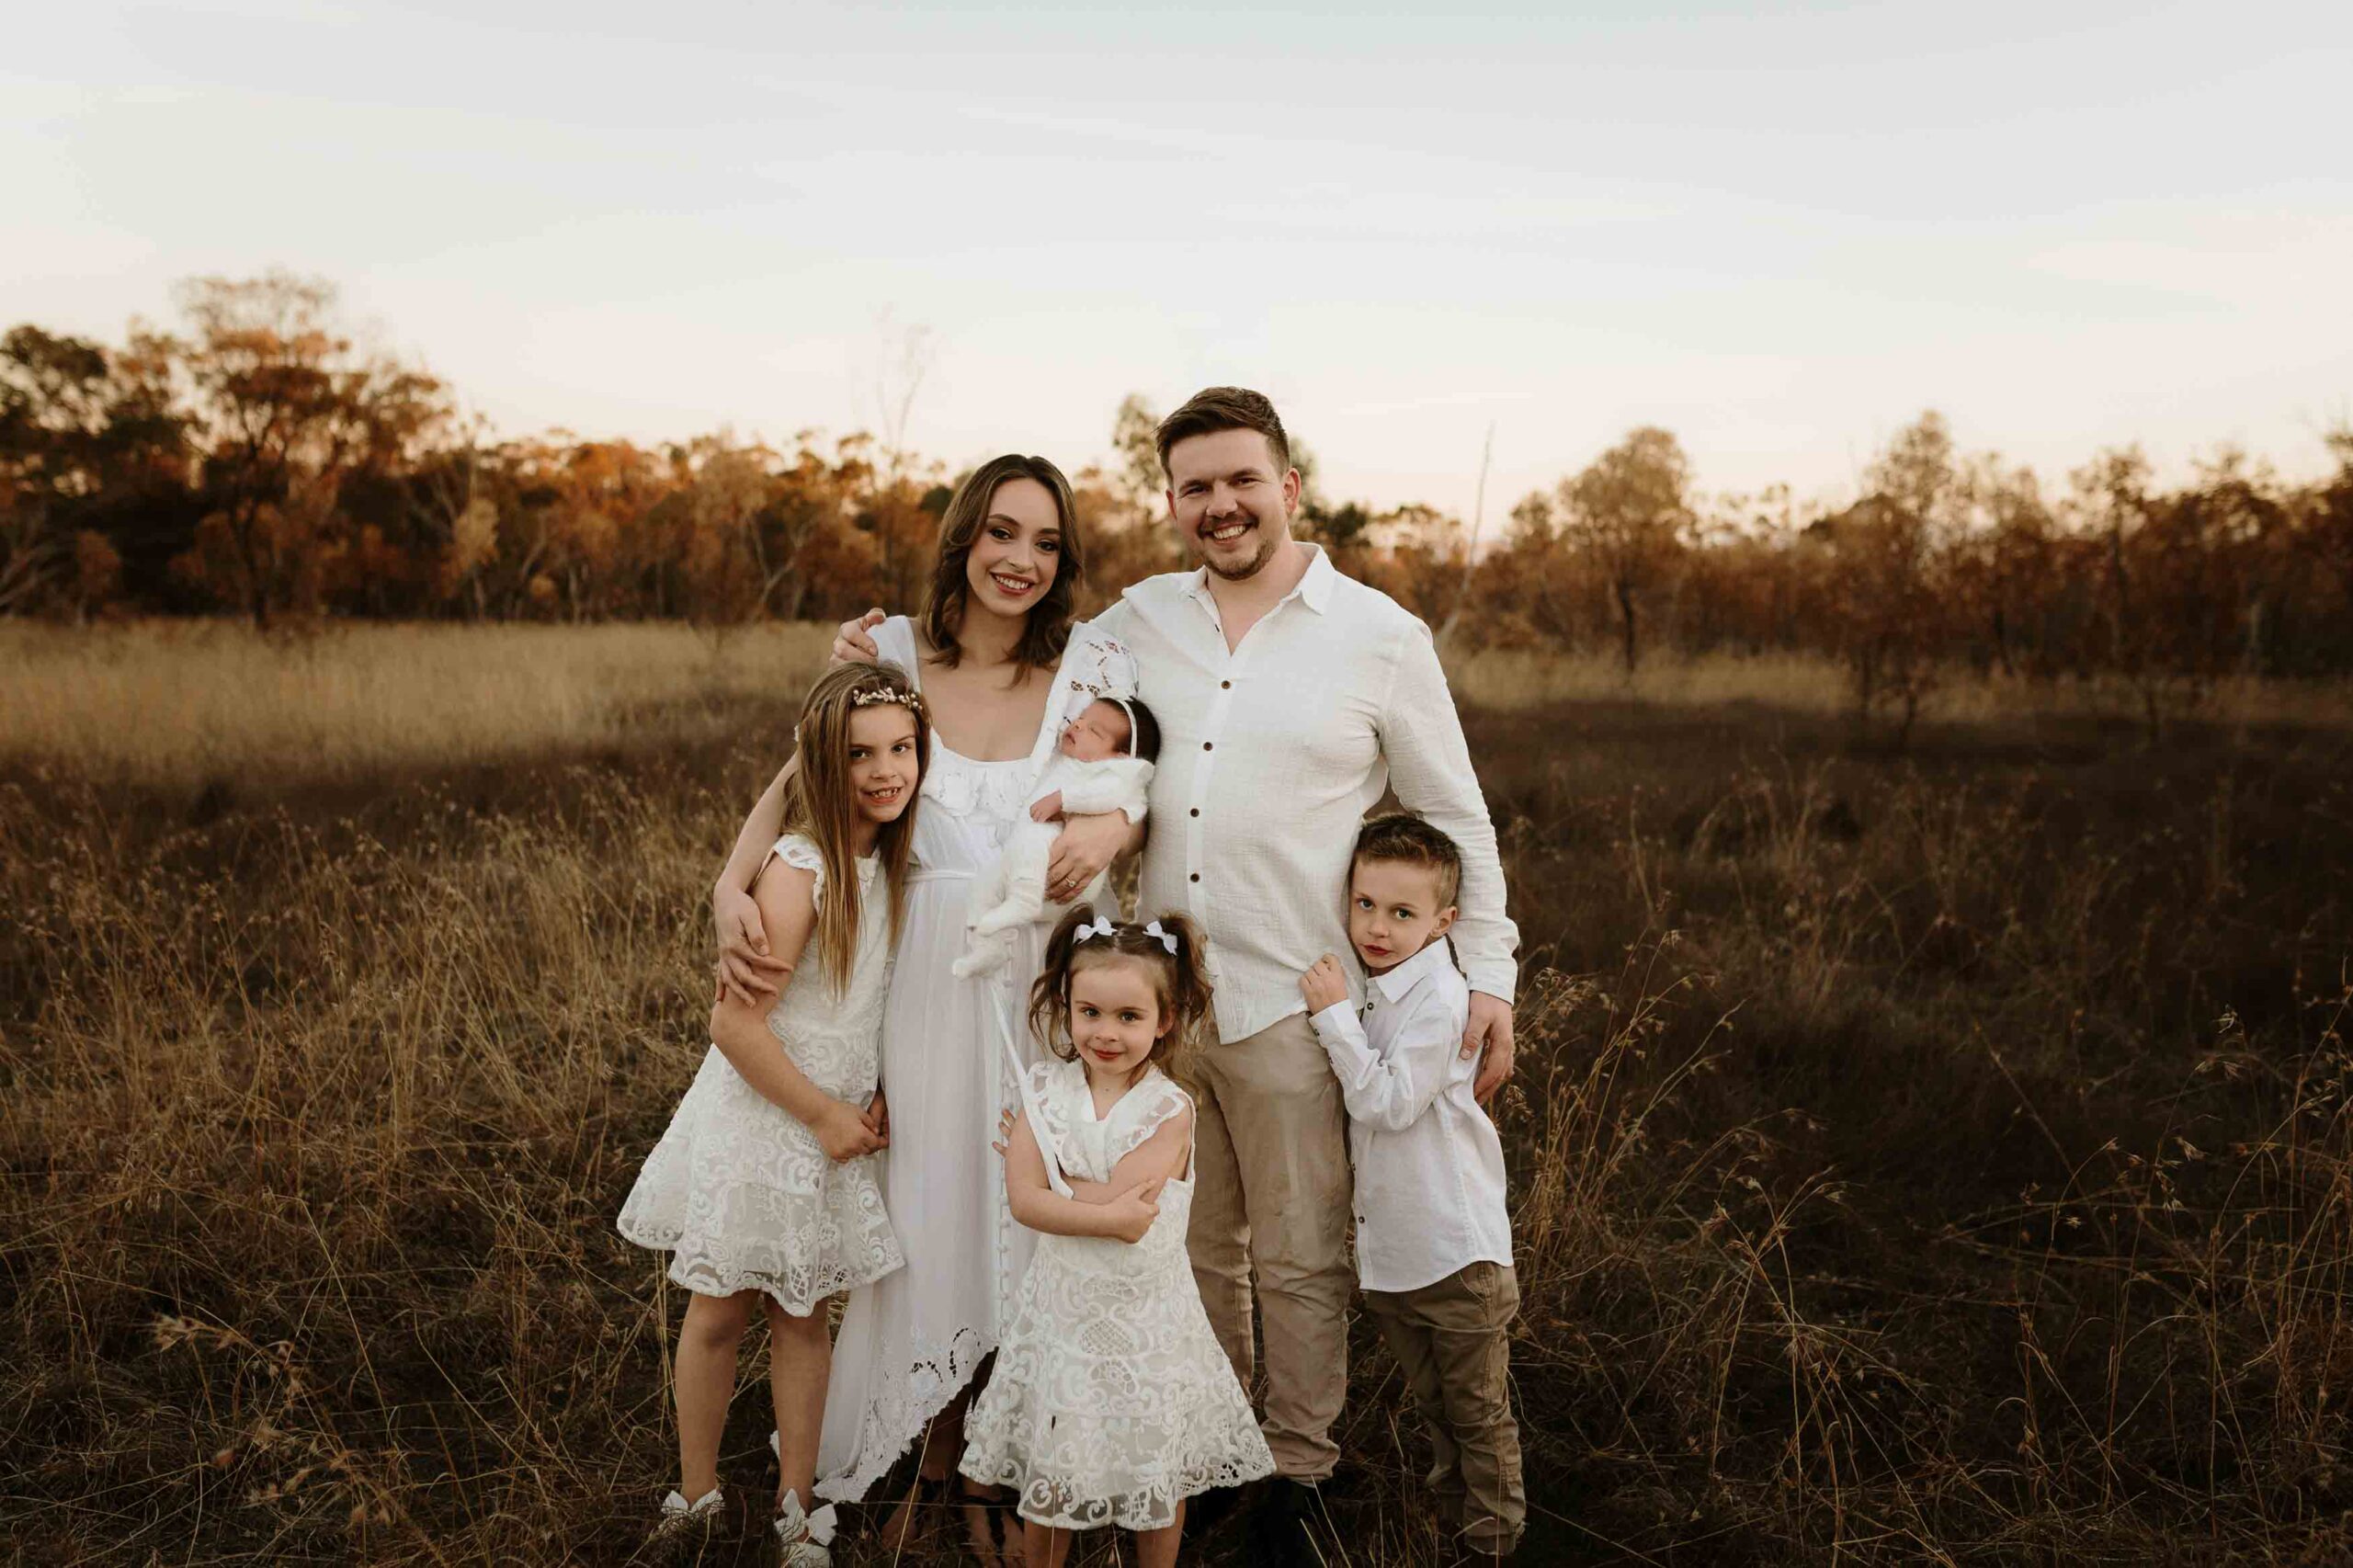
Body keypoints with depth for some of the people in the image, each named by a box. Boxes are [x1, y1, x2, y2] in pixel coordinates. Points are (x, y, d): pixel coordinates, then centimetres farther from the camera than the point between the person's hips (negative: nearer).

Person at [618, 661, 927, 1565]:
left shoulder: (887, 862, 0)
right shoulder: (799, 872, -23)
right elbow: (734, 1023, -25)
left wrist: (879, 1097, 1)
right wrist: (825, 1114, -16)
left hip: (835, 1126, 6)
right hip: (760, 1122, -6)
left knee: (804, 1316, 15)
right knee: (721, 1312, 9)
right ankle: (697, 1494, 28)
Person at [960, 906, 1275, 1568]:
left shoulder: (1169, 1109, -15)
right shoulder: (1046, 1090, -4)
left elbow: (1114, 1196, -24)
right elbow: (1023, 1198, -14)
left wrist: (1039, 1166, -11)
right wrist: (1107, 1217, -25)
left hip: (1143, 1314, -2)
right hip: (1063, 1307, 3)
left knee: (1157, 1472, 14)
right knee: (1047, 1471, 15)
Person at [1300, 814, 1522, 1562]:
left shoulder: (1438, 998, -19)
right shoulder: (1367, 987, 6)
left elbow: (1386, 1103, -25)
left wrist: (1334, 1016, -24)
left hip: (1456, 1249, -8)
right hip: (1387, 1248, 8)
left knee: (1478, 1407, 8)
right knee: (1432, 1402, 21)